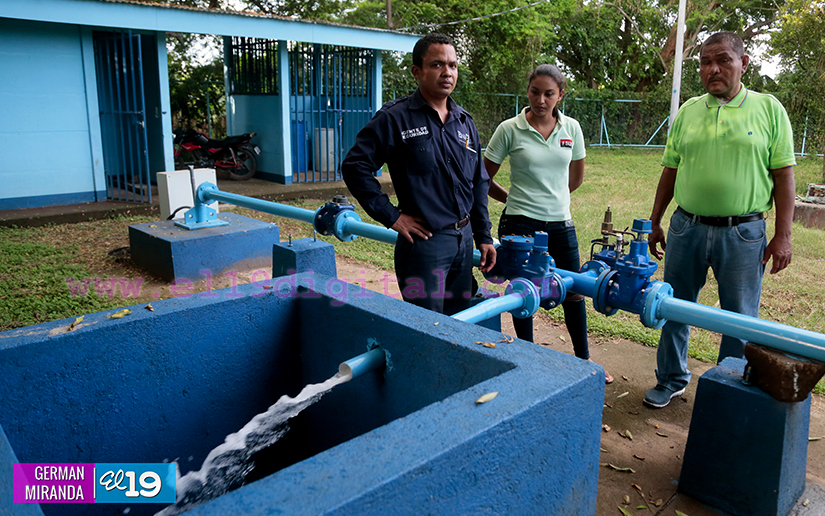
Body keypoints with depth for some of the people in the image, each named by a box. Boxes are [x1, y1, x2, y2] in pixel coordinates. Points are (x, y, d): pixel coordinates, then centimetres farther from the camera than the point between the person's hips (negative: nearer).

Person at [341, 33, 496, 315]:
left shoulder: (465, 121, 11)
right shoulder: (396, 117, -9)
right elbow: (354, 166, -11)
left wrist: (483, 236, 13)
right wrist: (391, 217, -13)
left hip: (464, 239, 7)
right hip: (425, 241, -6)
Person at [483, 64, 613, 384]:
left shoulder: (571, 128, 4)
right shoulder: (510, 129, -6)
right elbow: (484, 179, 0)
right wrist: (513, 199, 6)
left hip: (560, 224, 4)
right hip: (520, 224, -3)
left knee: (574, 290, 12)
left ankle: (583, 359, 31)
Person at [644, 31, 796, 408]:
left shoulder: (769, 109, 0)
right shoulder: (688, 111, 7)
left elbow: (784, 175, -2)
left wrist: (783, 235, -7)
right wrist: (655, 223, 10)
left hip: (743, 232, -2)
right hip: (686, 228, 3)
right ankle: (672, 379, 30)